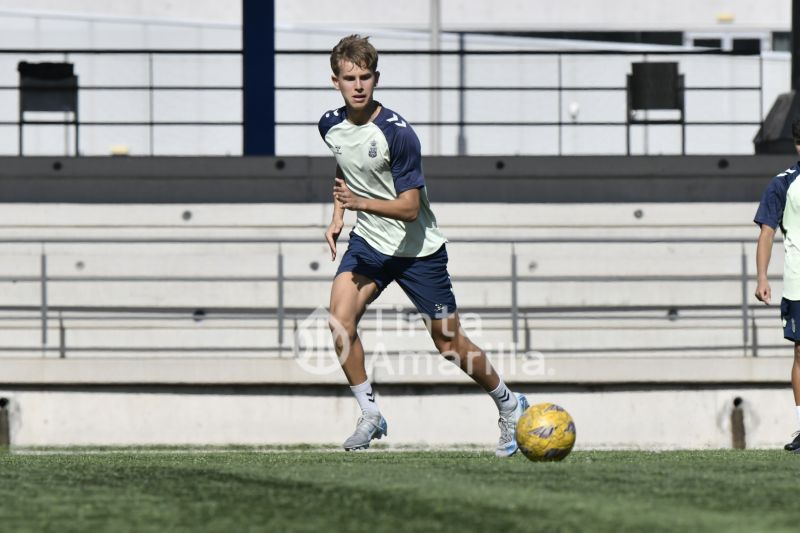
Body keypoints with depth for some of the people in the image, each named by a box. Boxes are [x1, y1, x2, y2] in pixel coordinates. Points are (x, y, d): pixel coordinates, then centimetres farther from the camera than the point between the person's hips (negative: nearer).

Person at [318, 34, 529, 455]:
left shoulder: (397, 133, -24)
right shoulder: (331, 125, -4)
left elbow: (410, 207, -23)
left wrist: (363, 203, -37)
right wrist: (338, 213, 11)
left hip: (417, 248, -5)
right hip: (368, 243, 5)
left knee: (449, 344, 3)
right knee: (340, 321, -19)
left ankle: (509, 405, 27)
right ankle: (370, 416, -5)